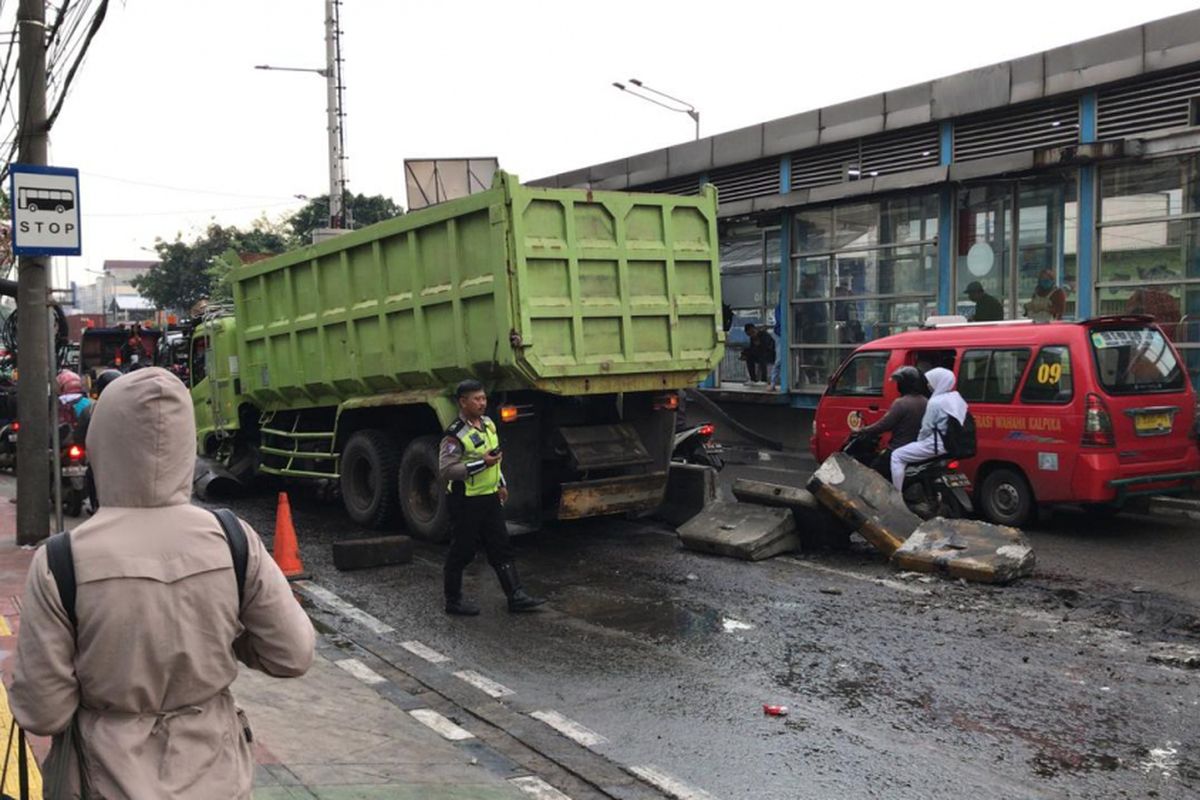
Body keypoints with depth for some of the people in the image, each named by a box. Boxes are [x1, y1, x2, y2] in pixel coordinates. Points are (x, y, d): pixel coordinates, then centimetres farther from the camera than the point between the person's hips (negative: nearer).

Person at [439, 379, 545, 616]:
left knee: (501, 549, 8)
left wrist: (501, 483, 21)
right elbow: (445, 470, -24)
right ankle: (453, 600, 17)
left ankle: (516, 596, 12)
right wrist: (480, 464, -27)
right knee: (461, 552, 4)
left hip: (490, 497, 8)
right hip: (466, 501, -8)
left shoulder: (488, 424, 10)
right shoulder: (455, 435, -18)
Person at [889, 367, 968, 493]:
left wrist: (918, 442, 3)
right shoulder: (957, 398, 8)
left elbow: (926, 428, -16)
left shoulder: (936, 402, -18)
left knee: (897, 455, -3)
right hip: (953, 443, 10)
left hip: (938, 444, -9)